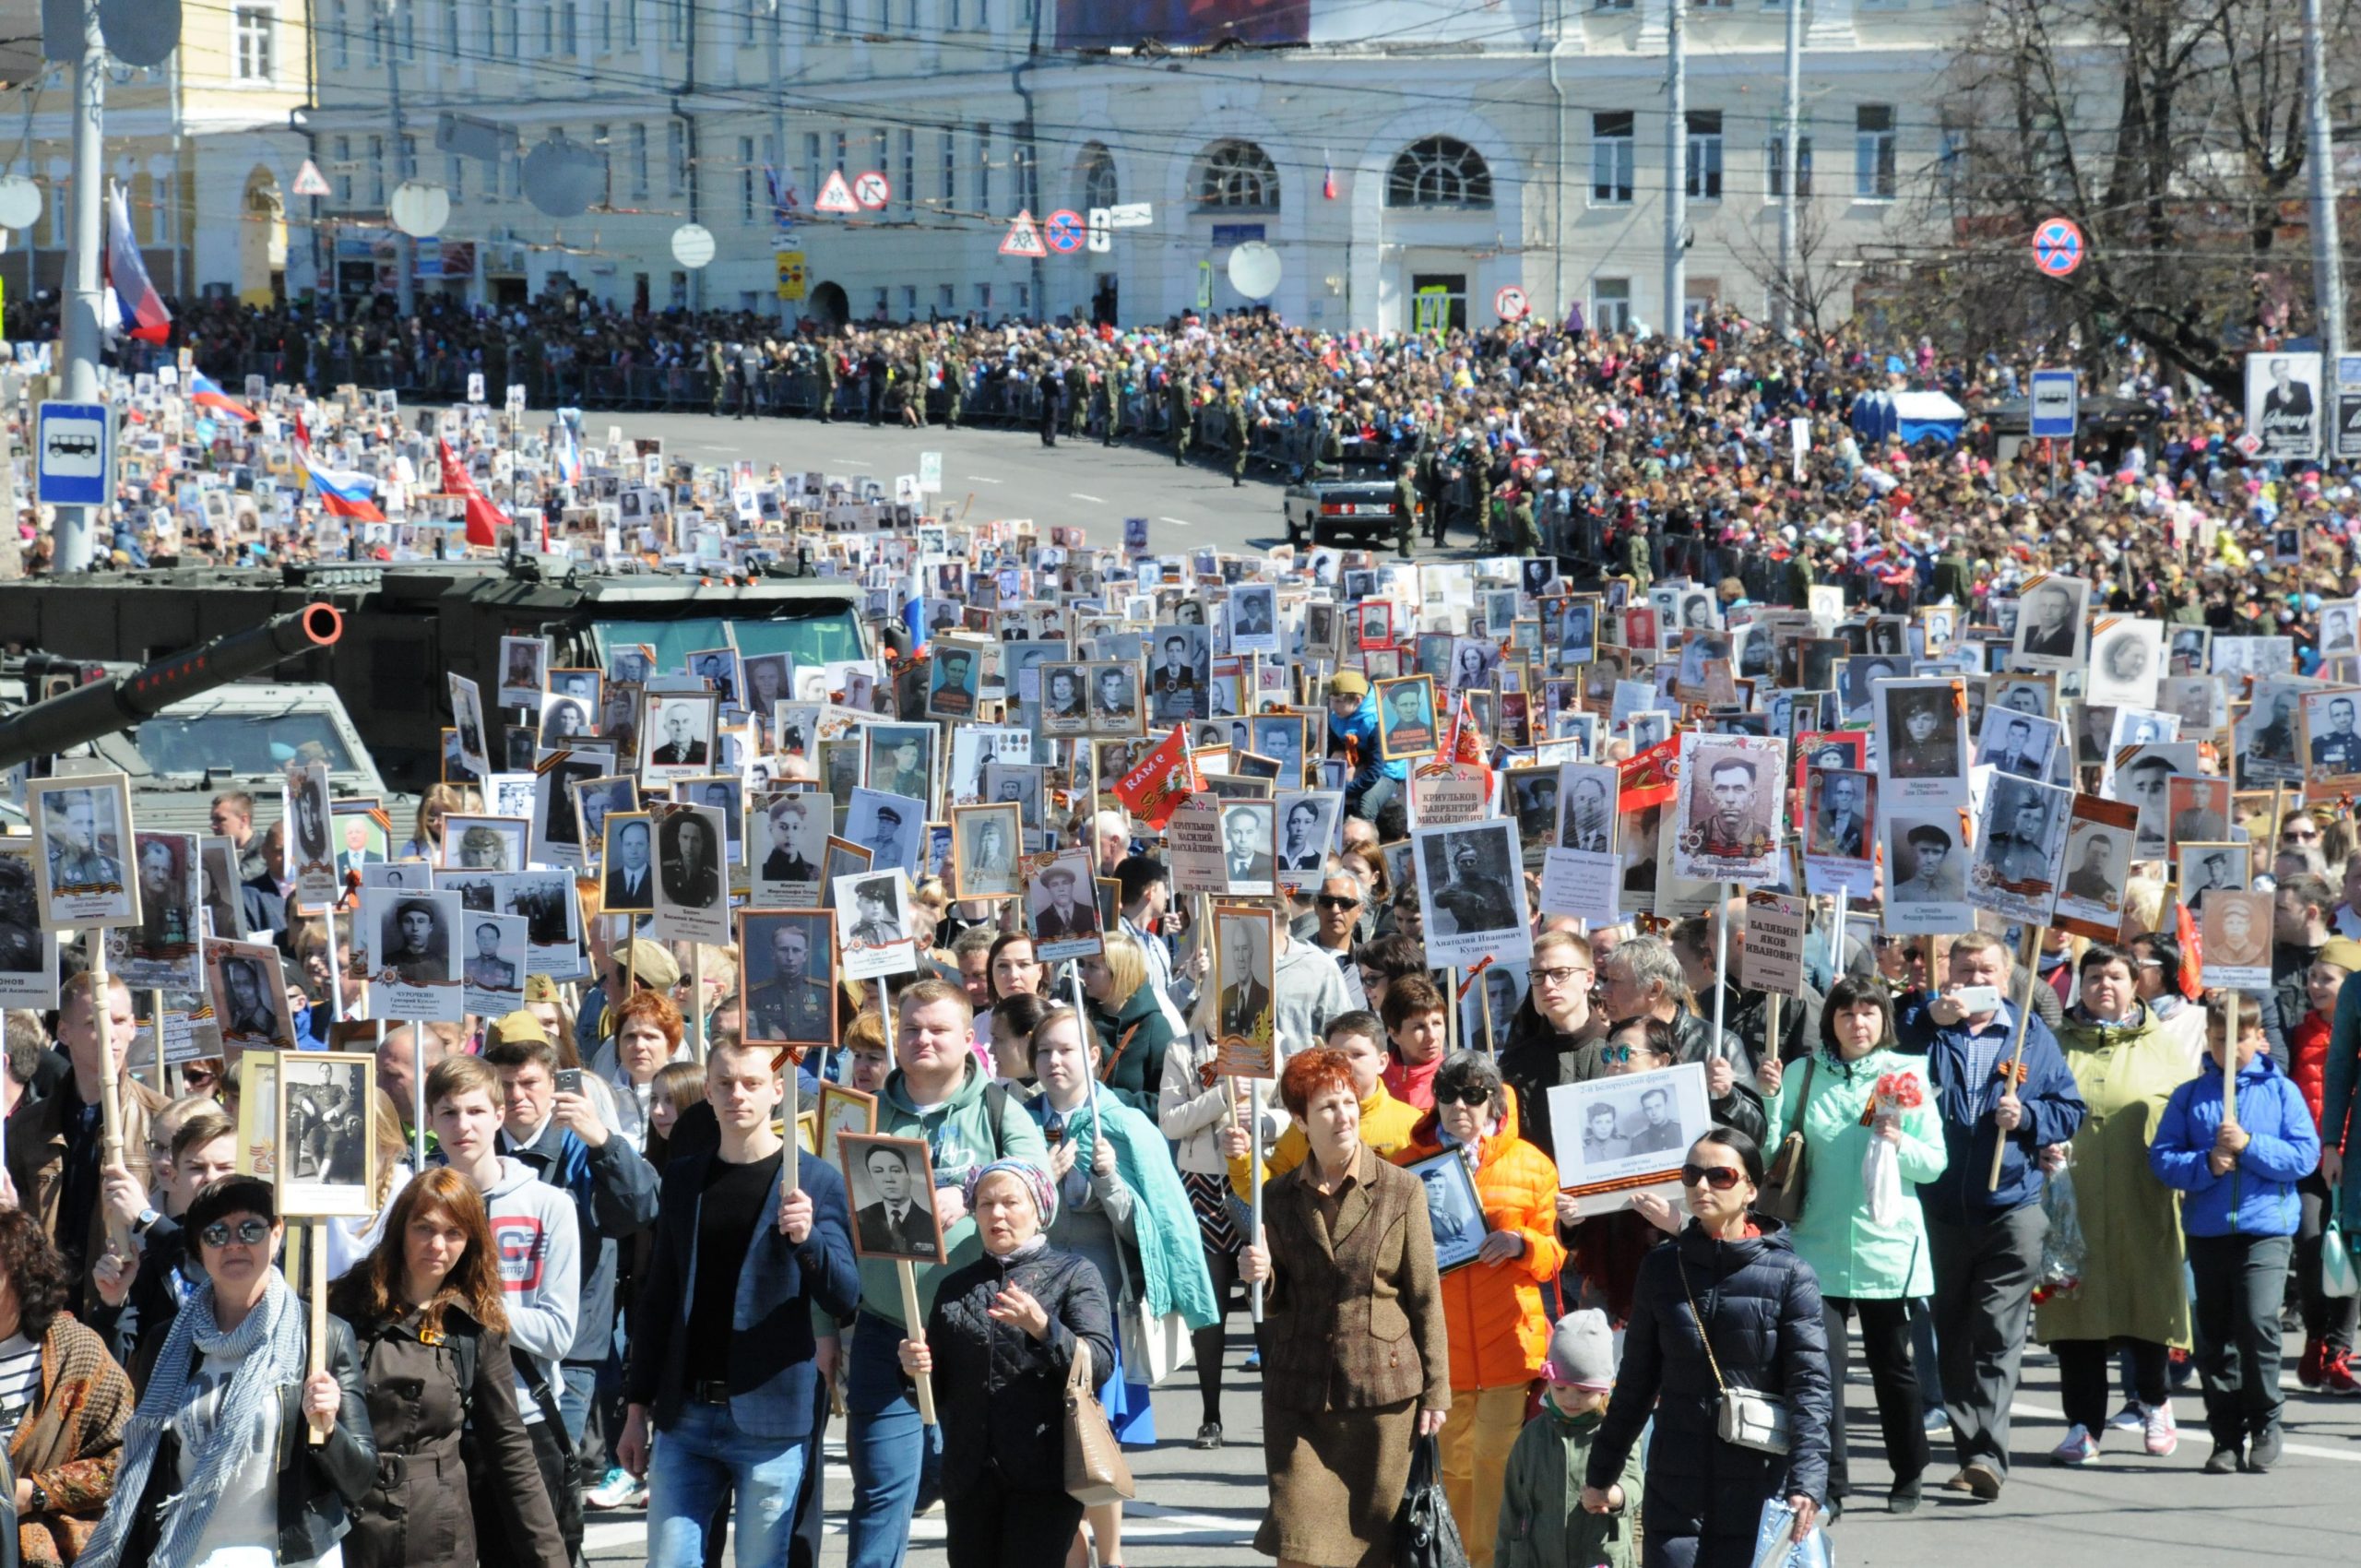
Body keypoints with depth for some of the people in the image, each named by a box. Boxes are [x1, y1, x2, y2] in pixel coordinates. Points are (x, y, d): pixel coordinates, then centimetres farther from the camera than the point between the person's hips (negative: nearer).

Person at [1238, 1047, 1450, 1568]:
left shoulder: (1401, 1190, 0)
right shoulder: (1279, 1197, 6)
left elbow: (1426, 1297, 2)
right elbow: (1275, 1305, 12)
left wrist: (1435, 1390, 1)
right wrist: (1259, 1277, -11)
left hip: (1383, 1390, -1)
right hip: (1298, 1393, 1)